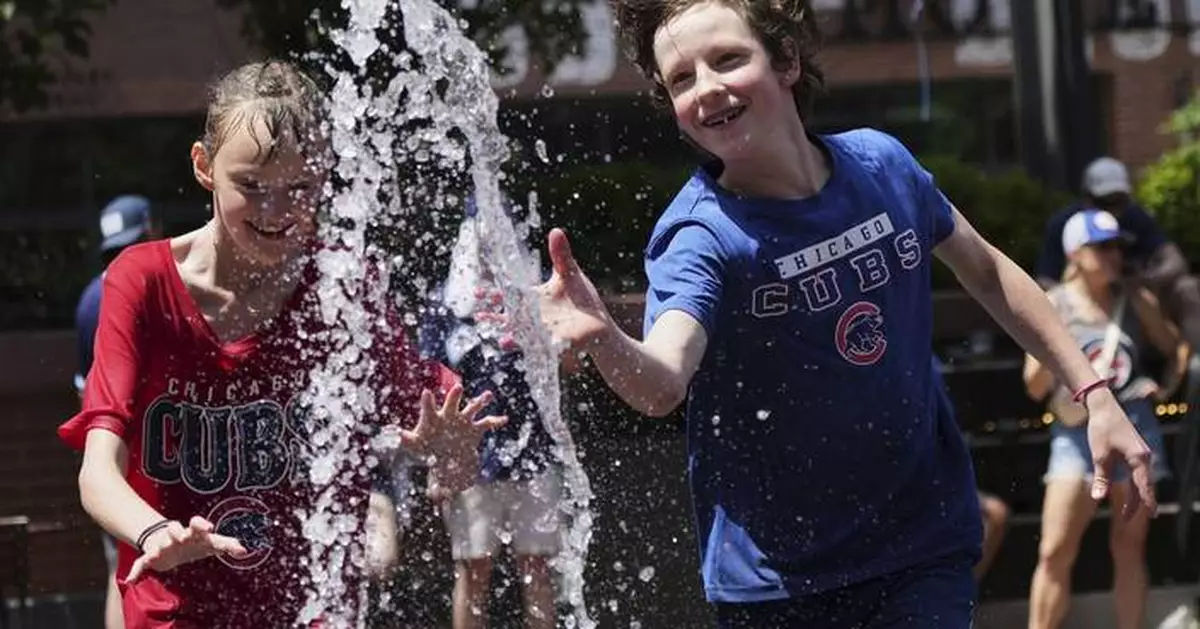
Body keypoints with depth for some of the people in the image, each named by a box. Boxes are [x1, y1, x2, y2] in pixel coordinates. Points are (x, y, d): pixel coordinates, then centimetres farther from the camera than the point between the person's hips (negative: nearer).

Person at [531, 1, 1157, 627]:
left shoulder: (880, 163, -5)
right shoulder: (701, 237, -19)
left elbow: (986, 271, 14)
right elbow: (662, 384, -39)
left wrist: (1094, 392, 12)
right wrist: (602, 340, -61)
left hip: (925, 552, 2)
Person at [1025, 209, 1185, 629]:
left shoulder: (1136, 302, 1)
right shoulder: (1052, 307, -5)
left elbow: (1177, 346, 17)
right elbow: (1036, 388, -4)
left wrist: (1167, 387, 1)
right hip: (1078, 433, -2)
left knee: (1129, 548, 7)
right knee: (1055, 553, -9)